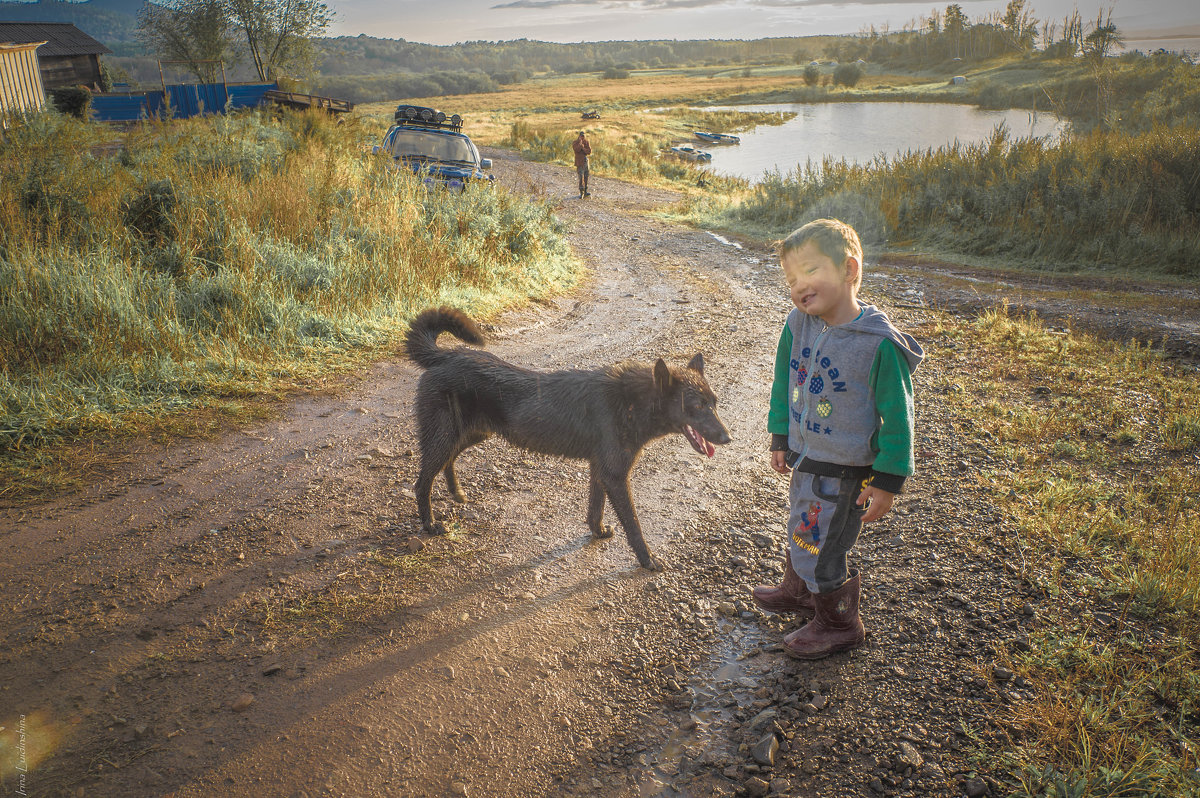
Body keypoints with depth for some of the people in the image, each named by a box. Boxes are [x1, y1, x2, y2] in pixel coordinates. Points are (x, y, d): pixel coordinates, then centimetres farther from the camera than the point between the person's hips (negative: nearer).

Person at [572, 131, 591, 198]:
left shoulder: (587, 142, 6)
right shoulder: (575, 143, -4)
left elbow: (589, 152, -2)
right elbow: (576, 150, -22)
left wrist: (583, 148, -16)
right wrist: (580, 142, -22)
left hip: (586, 161, 5)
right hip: (579, 162, -5)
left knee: (586, 176, 9)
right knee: (581, 177, -11)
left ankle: (585, 191, 19)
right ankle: (581, 192, -7)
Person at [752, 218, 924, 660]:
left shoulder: (879, 343, -26)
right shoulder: (798, 324, -9)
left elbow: (897, 417, -18)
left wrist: (887, 482, -15)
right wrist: (780, 437, 14)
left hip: (844, 474, -7)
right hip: (804, 460, 7)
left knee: (818, 548, 5)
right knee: (800, 534, 27)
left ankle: (839, 625, 31)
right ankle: (797, 590, 54)